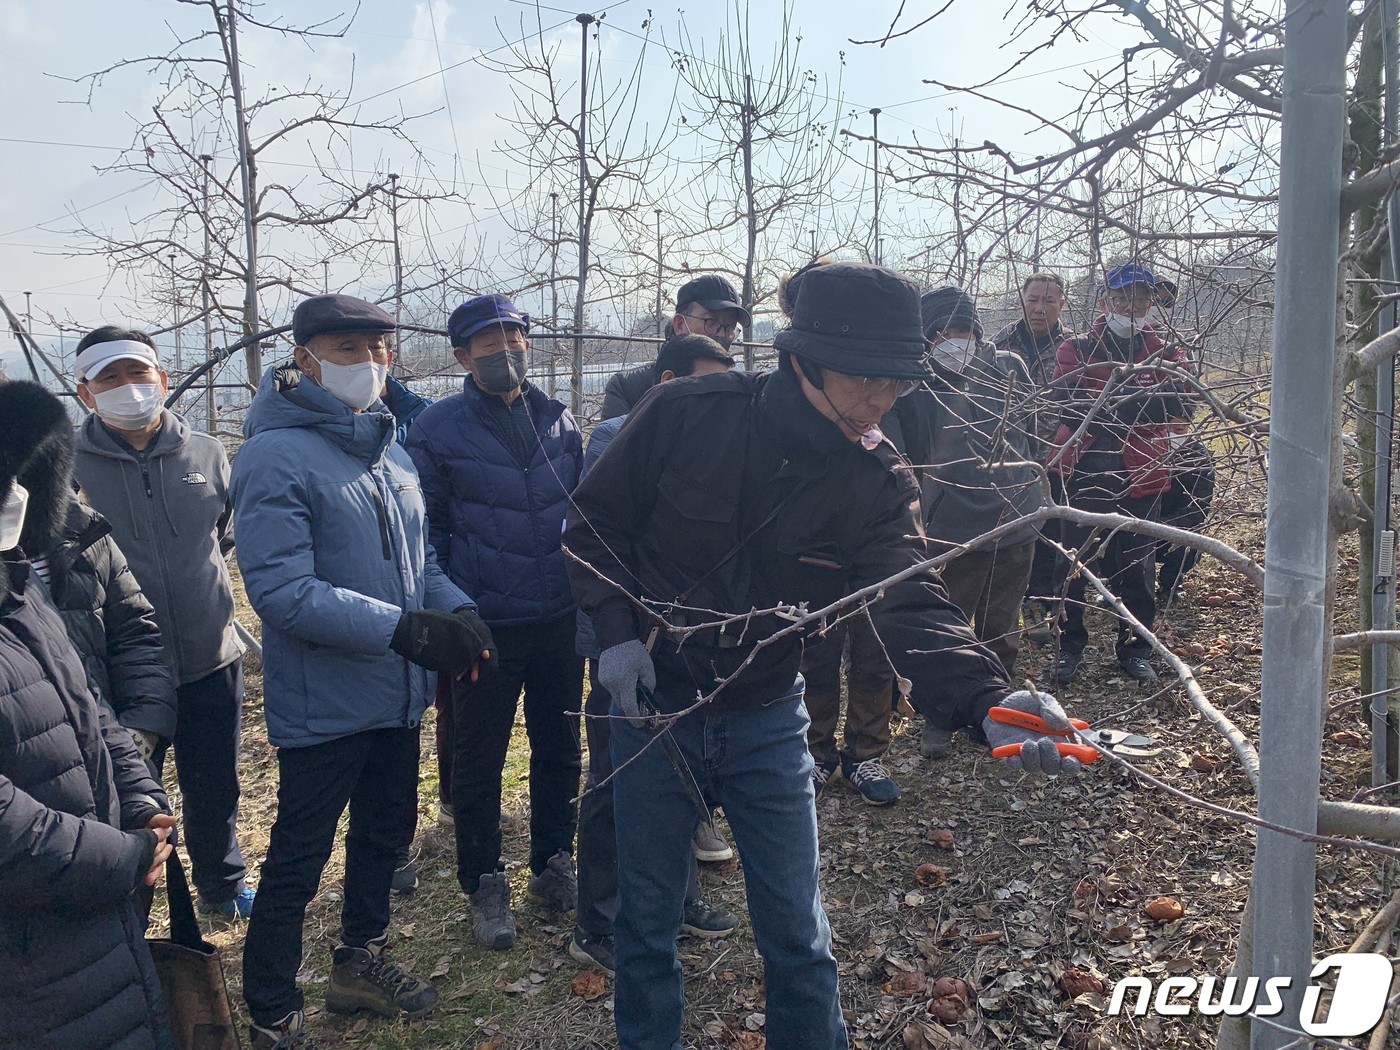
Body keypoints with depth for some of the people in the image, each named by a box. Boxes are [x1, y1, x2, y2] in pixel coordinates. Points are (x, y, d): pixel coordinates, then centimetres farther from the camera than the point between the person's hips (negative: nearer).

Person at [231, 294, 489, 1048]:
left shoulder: (390, 449, 7)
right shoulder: (276, 457, -17)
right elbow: (281, 591, -24)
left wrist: (457, 610, -8)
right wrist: (402, 629, -29)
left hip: (398, 695, 8)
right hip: (322, 704, -7)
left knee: (386, 831, 22)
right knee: (299, 861, 7)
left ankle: (360, 958, 45)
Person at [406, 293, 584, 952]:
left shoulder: (558, 421, 7)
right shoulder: (438, 429, -5)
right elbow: (425, 530, -3)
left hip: (560, 622, 4)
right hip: (485, 627, -4)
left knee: (560, 749, 15)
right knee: (480, 762, 9)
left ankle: (553, 865, 34)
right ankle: (484, 885, 27)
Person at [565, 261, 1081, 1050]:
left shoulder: (880, 481, -12)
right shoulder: (687, 415, -18)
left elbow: (912, 604, -25)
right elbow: (595, 519, -5)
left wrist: (987, 699, -43)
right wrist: (617, 630, -16)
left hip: (767, 718, 1)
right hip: (651, 701, -1)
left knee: (797, 930, 10)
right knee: (648, 918, 15)